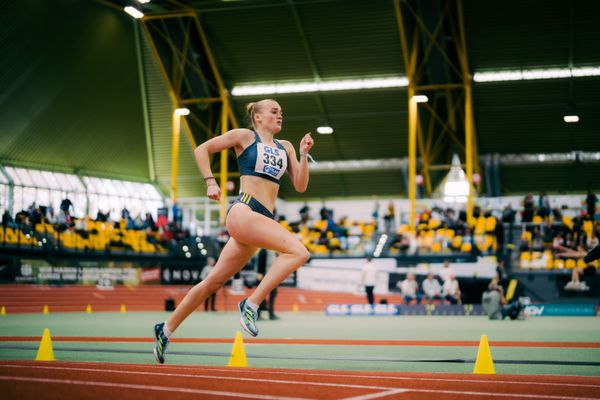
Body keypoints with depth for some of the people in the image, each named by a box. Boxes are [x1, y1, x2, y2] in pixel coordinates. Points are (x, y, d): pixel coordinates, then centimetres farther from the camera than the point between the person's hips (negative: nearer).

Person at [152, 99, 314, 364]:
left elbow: (300, 186, 15)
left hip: (263, 220, 6)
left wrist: (304, 154, 4)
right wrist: (210, 182, -3)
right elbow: (201, 150, 8)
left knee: (215, 281, 9)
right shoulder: (245, 136, 5)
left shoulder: (285, 147, 21)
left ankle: (166, 330, 19)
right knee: (298, 251, -25)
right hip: (243, 212, -6)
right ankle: (251, 304, -21)